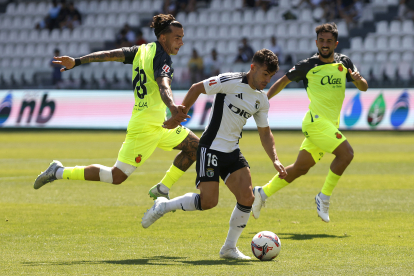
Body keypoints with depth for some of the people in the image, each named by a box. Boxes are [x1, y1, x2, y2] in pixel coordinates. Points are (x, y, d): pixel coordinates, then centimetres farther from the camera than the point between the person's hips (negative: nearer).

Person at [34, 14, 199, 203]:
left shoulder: (142, 51, 9)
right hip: (144, 128, -10)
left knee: (195, 146, 12)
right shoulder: (162, 60, -17)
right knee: (117, 176, -6)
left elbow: (110, 54, 6)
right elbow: (163, 86, -37)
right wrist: (172, 108, -55)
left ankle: (161, 189, 17)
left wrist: (77, 62, 7)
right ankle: (59, 172, 3)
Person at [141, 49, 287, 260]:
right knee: (208, 201, -14)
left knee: (247, 198, -8)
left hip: (232, 151, 7)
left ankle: (229, 248, 7)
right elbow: (197, 88, -6)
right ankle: (163, 206, 11)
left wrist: (275, 160, 2)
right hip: (211, 148, -7)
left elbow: (265, 133, 15)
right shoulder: (231, 82, -14)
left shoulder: (262, 100, 7)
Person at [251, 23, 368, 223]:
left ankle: (263, 193, 20)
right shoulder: (308, 65, -4)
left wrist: (358, 80, -13)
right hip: (316, 121, -6)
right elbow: (284, 81, 7)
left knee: (300, 168, 8)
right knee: (346, 153, -23)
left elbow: (364, 88, 9)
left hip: (330, 124, 6)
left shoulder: (344, 63, 9)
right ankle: (324, 197, -12)